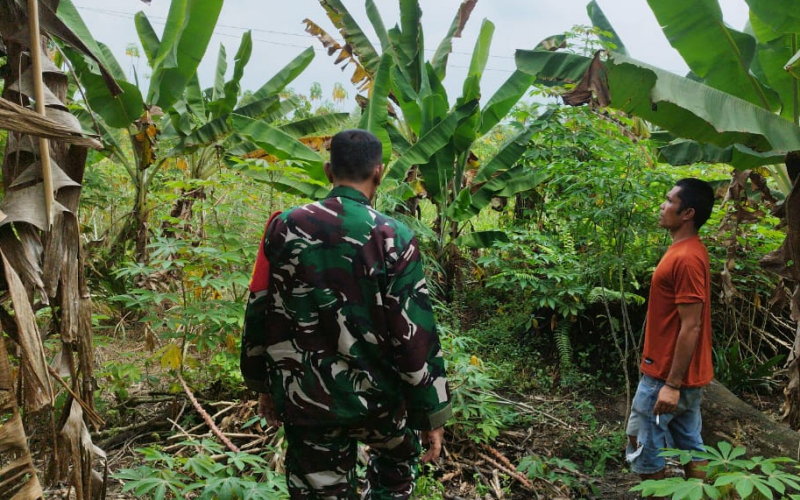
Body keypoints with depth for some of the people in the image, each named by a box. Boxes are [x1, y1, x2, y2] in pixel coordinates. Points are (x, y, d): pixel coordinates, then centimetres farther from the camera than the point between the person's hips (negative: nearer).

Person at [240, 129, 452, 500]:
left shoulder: (284, 228, -4)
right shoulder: (394, 239, -14)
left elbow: (261, 314, 3)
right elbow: (415, 334, -13)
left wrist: (265, 386, 15)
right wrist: (433, 413, -3)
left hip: (305, 398, 2)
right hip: (375, 396, -2)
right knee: (399, 459, 30)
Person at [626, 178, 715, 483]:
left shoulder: (686, 258, -22)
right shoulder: (687, 251, 10)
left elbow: (690, 326, -23)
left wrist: (671, 384, -22)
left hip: (667, 376, -10)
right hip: (683, 375, 10)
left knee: (643, 447, 2)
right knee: (690, 447, 16)